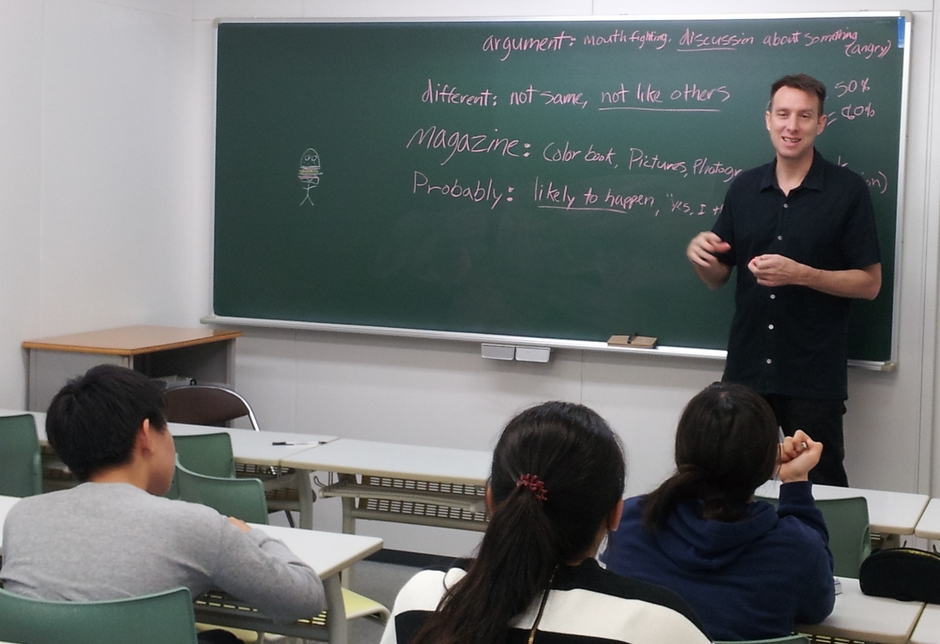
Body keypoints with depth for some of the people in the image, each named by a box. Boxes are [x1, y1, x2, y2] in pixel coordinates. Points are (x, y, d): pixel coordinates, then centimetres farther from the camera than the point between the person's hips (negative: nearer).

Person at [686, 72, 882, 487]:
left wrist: (800, 274, -19)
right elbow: (717, 276, 12)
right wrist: (699, 255, -11)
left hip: (815, 375, -3)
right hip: (746, 368, 4)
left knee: (821, 488, 5)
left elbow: (869, 283, -6)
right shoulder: (743, 188, 7)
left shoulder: (848, 190, -5)